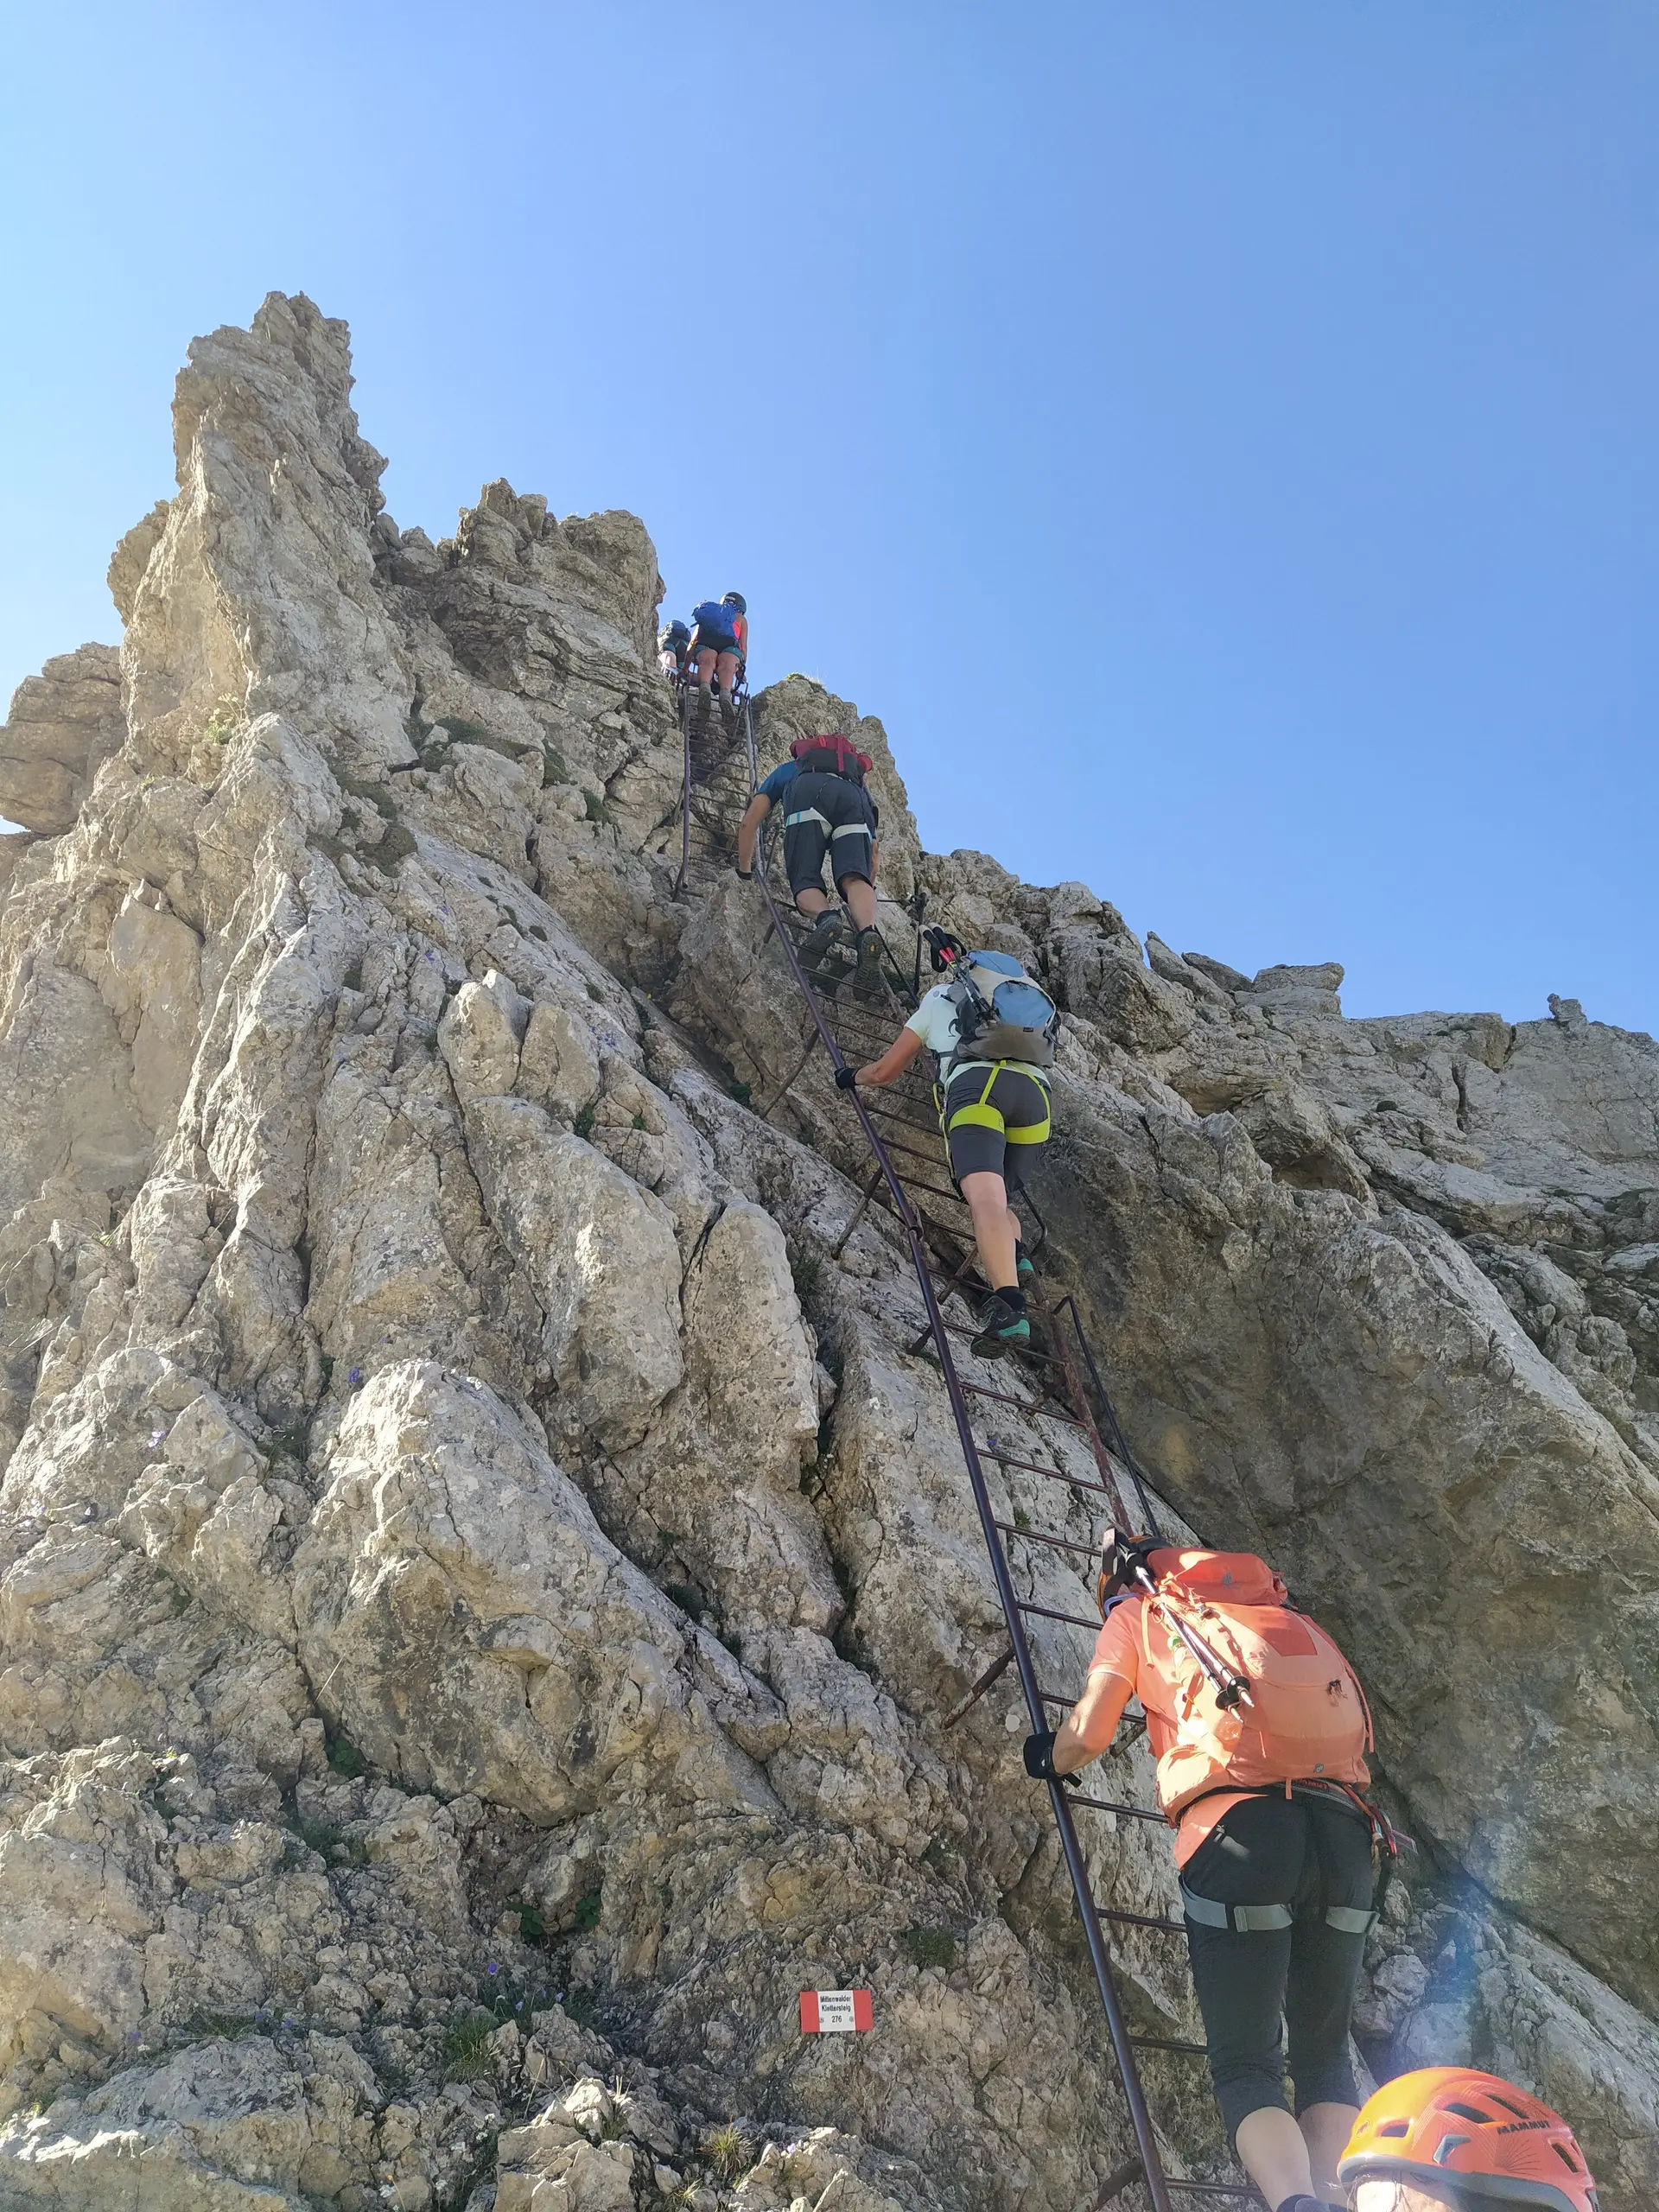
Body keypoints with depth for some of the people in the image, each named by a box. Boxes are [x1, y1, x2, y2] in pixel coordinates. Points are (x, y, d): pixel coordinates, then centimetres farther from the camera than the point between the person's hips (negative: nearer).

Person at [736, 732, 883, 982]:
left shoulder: (785, 770, 43)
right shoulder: (857, 779, 47)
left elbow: (748, 823, 34)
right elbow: (872, 848, 39)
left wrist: (745, 874, 41)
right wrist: (868, 888, 47)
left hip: (808, 796, -2)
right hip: (854, 799, 2)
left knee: (806, 884, -6)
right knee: (854, 879, -15)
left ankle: (825, 917, -40)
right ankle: (867, 931, -45)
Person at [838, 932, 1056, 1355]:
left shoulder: (941, 997, 29)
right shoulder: (1028, 996, 40)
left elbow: (885, 1072, 29)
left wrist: (853, 1076, 52)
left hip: (977, 1082, -5)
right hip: (1035, 1091, 5)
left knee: (985, 1197, -22)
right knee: (997, 1195, 22)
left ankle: (1009, 1308, -42)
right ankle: (1014, 1255, -9)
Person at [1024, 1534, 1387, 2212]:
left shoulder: (1135, 1613, 16)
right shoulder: (1277, 1611, 29)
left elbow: (1086, 1736, 7)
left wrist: (1049, 1759, 29)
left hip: (1241, 1827, -4)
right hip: (1344, 1828, 4)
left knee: (1246, 2066, 2)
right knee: (1325, 2054, 17)